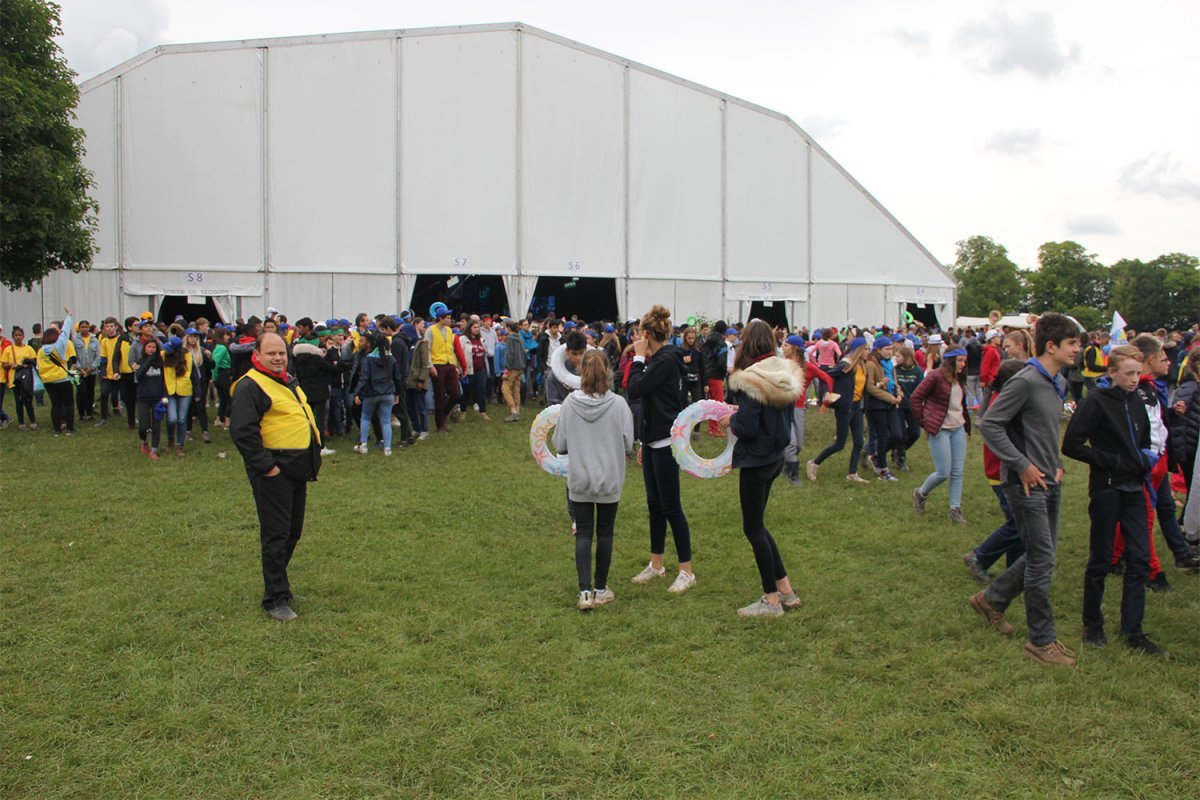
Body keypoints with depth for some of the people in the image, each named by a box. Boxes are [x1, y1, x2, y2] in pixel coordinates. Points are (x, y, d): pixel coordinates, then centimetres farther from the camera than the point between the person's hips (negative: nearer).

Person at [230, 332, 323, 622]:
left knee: (293, 532, 16)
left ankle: (277, 584, 31)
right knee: (275, 535, -6)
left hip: (297, 469, 9)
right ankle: (276, 600, 1)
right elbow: (242, 432, -20)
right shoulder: (249, 386, -12)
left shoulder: (289, 382, 17)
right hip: (273, 471, -9)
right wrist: (265, 466, -22)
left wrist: (313, 456, 19)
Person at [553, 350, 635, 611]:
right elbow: (628, 445, -7)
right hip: (610, 479, 0)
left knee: (583, 533, 8)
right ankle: (600, 589, 22)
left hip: (579, 479, 0)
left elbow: (559, 445, -3)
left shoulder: (570, 403, -9)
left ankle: (585, 591, -2)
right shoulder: (618, 404, -12)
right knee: (605, 533, 12)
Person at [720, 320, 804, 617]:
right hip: (776, 456, 9)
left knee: (753, 528, 4)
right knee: (757, 524, 19)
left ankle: (771, 600, 12)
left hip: (756, 460, -9)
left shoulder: (750, 381, -21)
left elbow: (747, 428, -24)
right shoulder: (785, 374, 6)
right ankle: (785, 591, 23)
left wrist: (731, 420, -4)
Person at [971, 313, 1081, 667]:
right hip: (1027, 484, -9)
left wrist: (1057, 464, 10)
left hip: (1049, 481, 9)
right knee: (1042, 561, -3)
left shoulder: (1057, 383, 11)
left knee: (1041, 556, 16)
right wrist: (1023, 465, -18)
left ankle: (991, 600, 32)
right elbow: (990, 424, -19)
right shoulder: (1026, 381, -17)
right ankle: (1042, 640, 8)